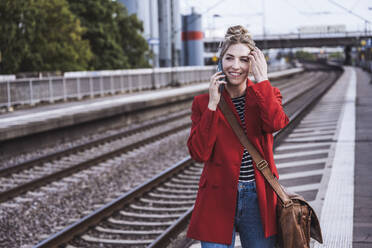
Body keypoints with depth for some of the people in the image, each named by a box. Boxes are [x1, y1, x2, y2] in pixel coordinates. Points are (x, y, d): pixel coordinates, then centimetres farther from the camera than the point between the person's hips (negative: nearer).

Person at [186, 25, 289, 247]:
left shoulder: (266, 95, 4)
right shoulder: (204, 102, 2)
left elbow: (275, 123, -20)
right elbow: (199, 153, -11)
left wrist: (261, 79, -15)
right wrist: (212, 104, -12)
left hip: (258, 199, 1)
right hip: (218, 200, -1)